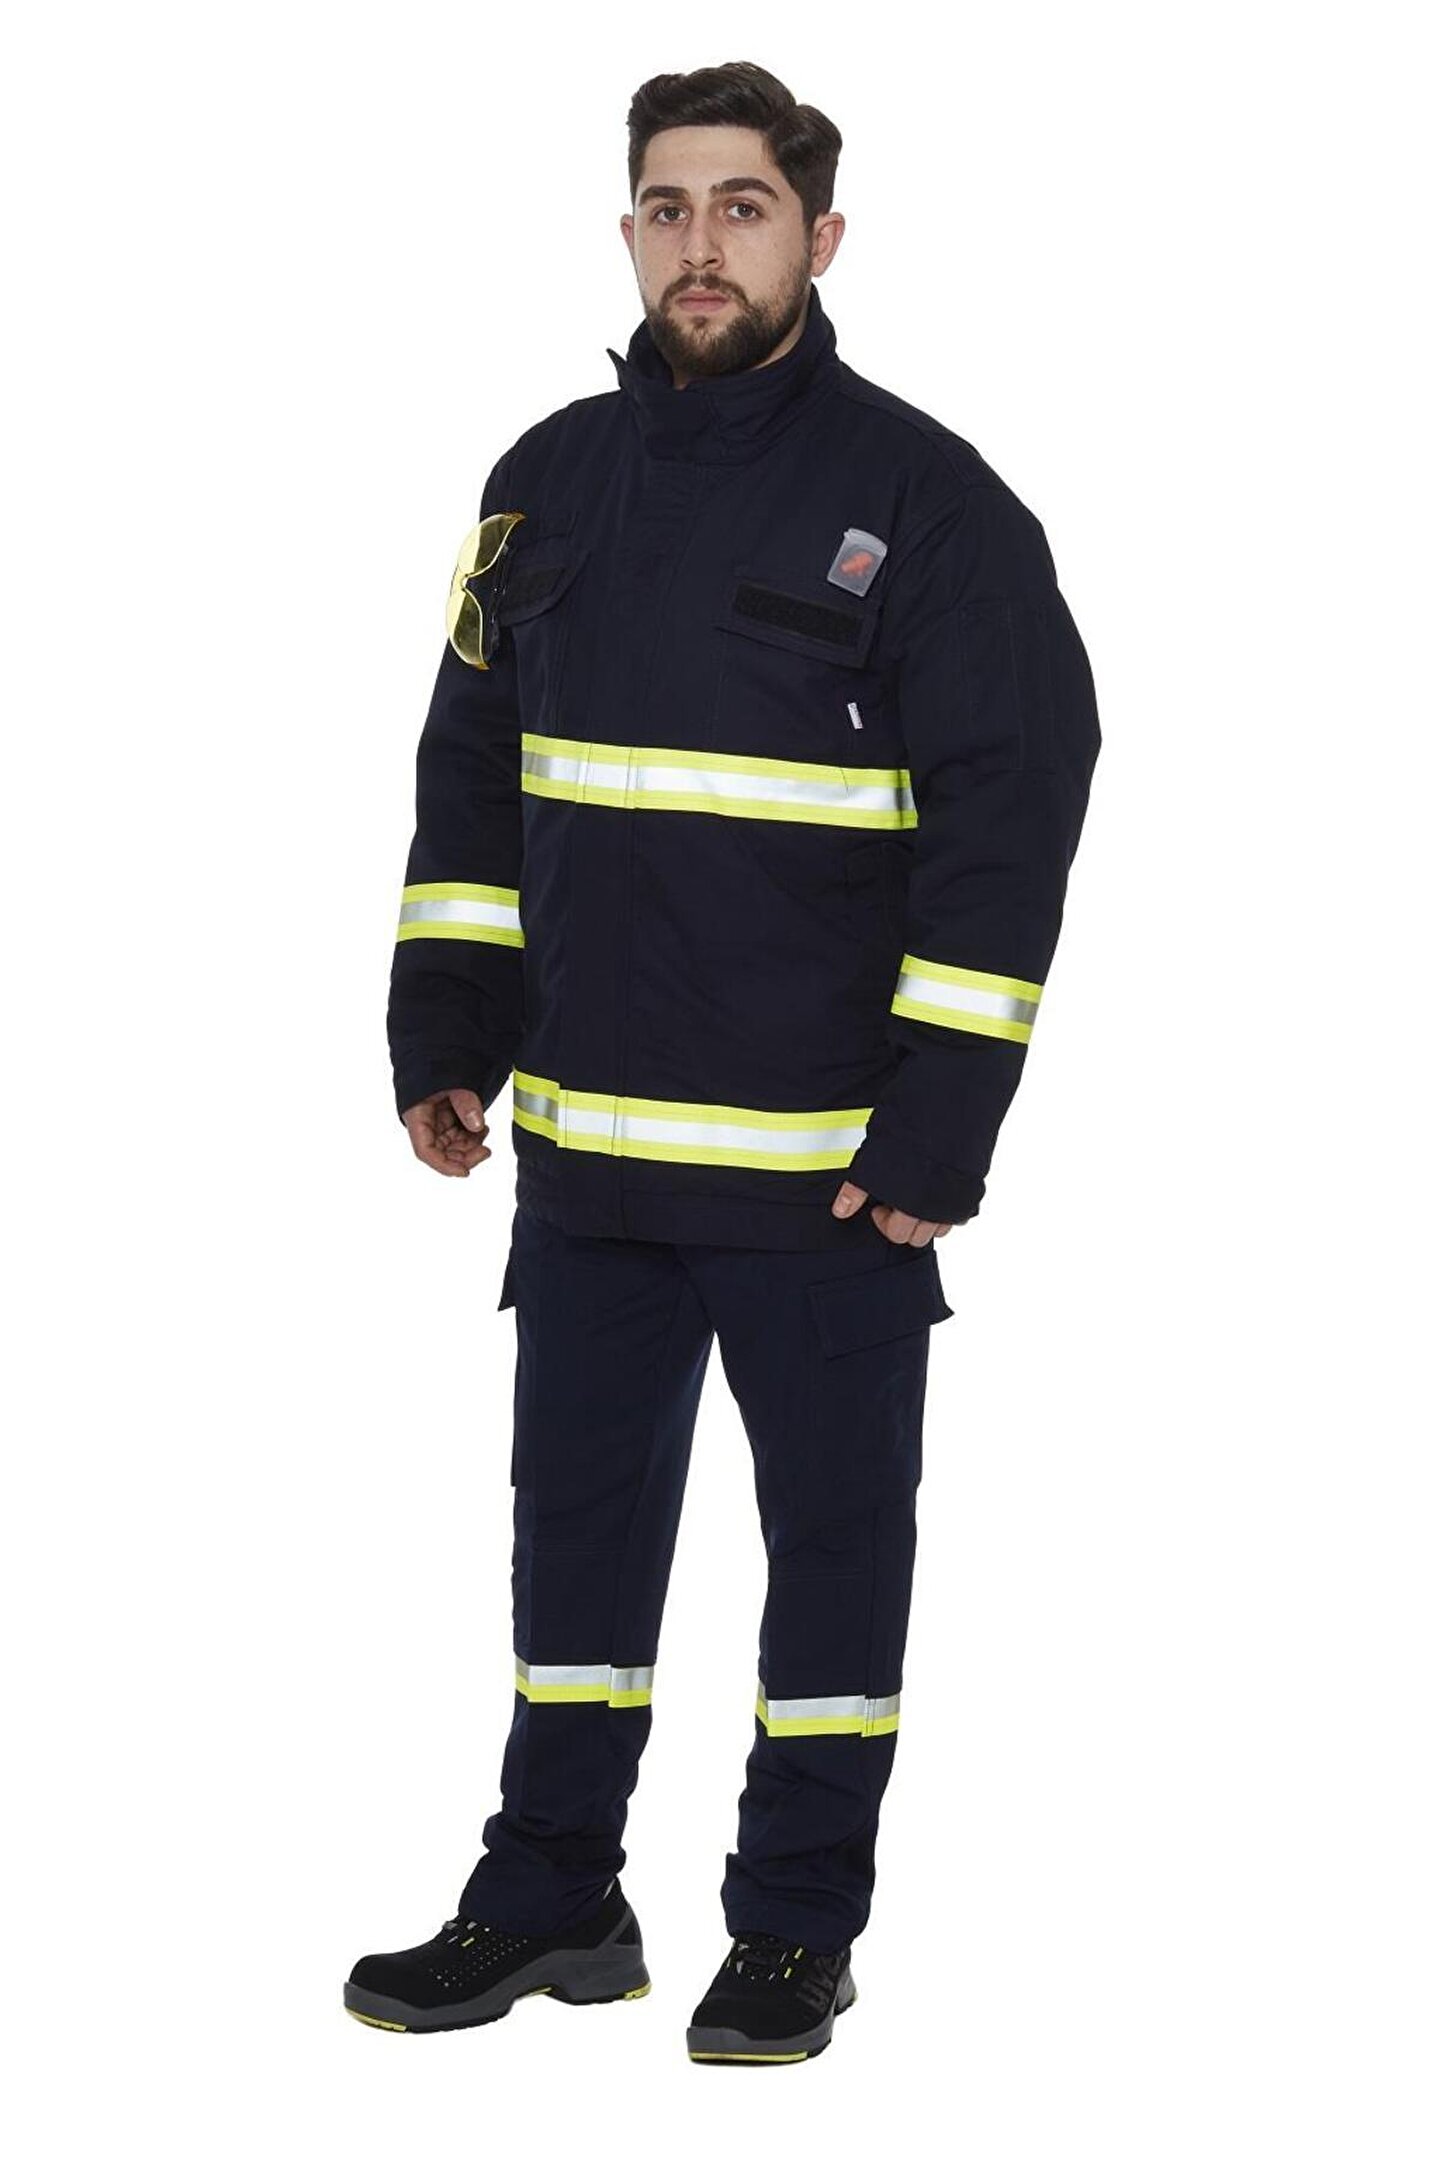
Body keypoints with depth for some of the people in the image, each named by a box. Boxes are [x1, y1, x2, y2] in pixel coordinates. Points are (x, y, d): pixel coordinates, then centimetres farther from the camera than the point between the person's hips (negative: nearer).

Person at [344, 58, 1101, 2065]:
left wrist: (936, 1125, -14)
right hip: (586, 1141, 5)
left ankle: (797, 1926, 20)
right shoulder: (552, 482, 8)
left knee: (833, 1526, 7)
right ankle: (552, 1900, 26)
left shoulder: (924, 499, -8)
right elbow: (472, 772, 15)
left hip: (829, 1155, -5)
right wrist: (445, 1033, 7)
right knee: (577, 1519, 13)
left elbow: (1014, 817, -10)